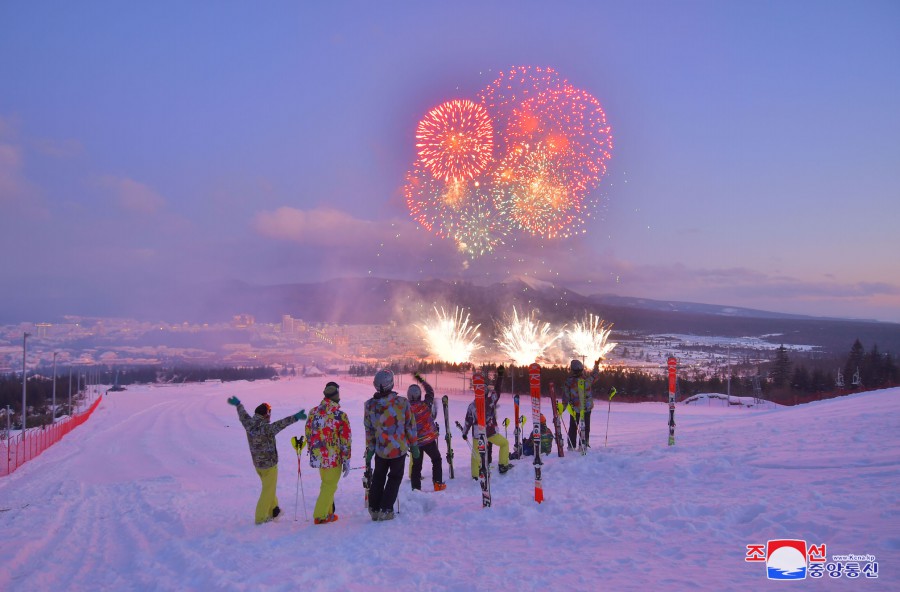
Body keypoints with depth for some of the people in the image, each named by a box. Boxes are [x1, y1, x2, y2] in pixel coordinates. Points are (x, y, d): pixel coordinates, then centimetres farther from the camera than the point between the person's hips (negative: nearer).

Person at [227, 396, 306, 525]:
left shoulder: (249, 425, -7)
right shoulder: (266, 428, -28)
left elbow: (243, 415, 12)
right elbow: (280, 424, -43)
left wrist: (238, 404, 31)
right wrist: (295, 417, -53)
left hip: (257, 463, 8)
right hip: (269, 464, -8)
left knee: (268, 488, 25)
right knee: (268, 491, 7)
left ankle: (273, 511, 40)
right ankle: (261, 517, 13)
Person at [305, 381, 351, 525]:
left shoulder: (313, 412, -1)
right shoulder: (340, 415, -15)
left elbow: (308, 434, 8)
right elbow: (345, 441, -12)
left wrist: (312, 452, 21)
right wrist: (346, 461, -4)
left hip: (318, 457, 5)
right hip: (334, 458, -5)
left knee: (326, 484, 22)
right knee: (330, 486, 9)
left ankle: (327, 512, 29)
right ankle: (320, 516, 11)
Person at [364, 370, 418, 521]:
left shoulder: (370, 405, -8)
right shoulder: (402, 402, -16)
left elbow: (368, 429, 1)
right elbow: (410, 425, -7)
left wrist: (369, 449, 13)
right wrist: (414, 445, 5)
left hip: (380, 450, 3)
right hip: (399, 449, -2)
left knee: (378, 478, 22)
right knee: (395, 477, 14)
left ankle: (374, 509, 24)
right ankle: (385, 510, 11)